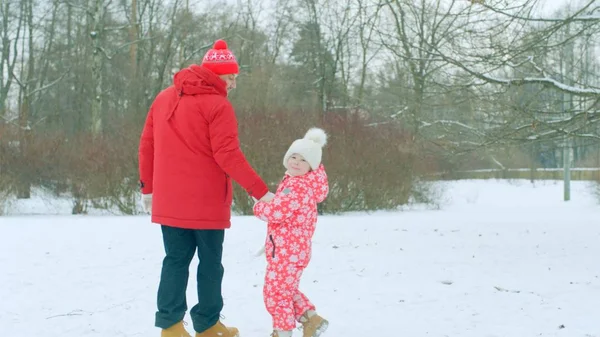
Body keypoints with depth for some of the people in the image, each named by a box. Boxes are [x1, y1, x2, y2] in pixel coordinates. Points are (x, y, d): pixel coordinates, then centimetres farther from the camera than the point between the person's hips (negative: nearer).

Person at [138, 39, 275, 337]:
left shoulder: (164, 98, 9)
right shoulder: (217, 104, -12)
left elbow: (147, 146, 12)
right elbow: (227, 155, -19)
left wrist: (147, 187, 20)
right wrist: (260, 191, -15)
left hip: (169, 200, 6)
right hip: (206, 201, -6)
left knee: (176, 260, 10)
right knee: (210, 262, 8)